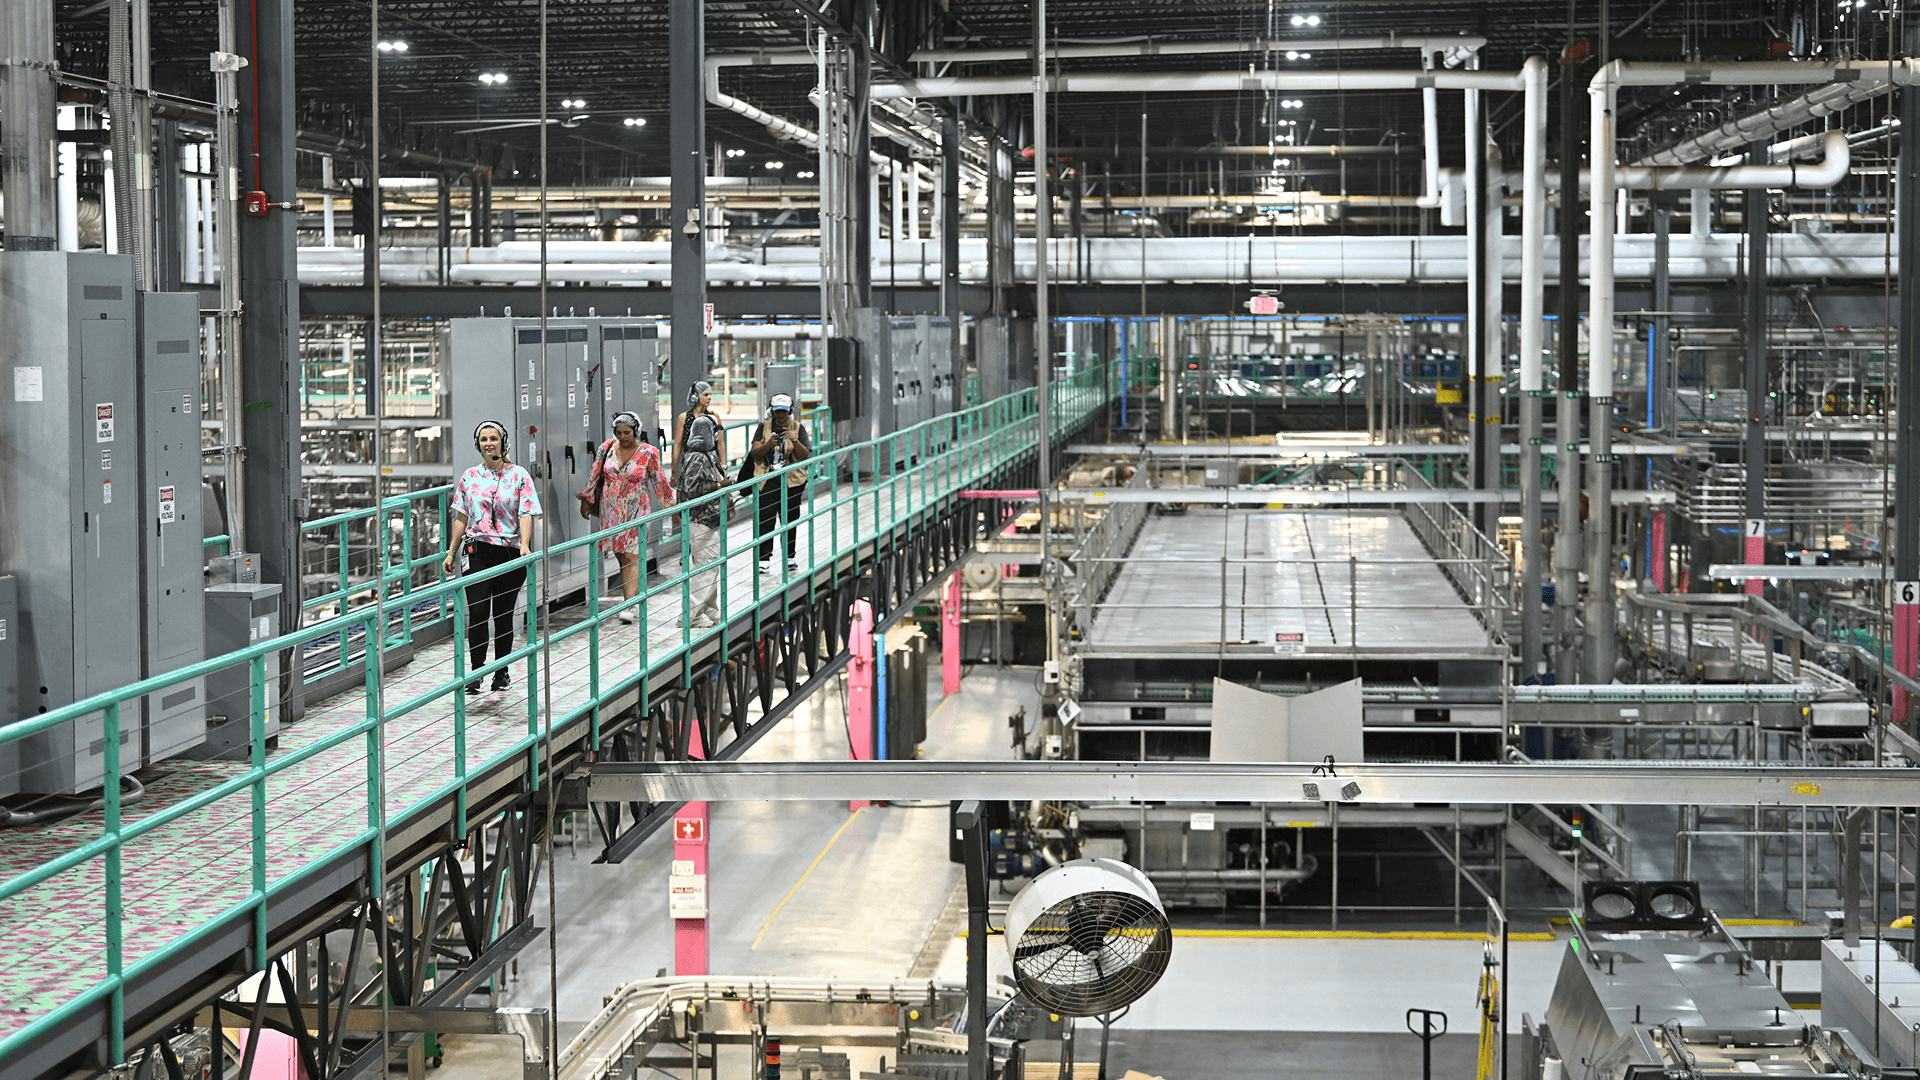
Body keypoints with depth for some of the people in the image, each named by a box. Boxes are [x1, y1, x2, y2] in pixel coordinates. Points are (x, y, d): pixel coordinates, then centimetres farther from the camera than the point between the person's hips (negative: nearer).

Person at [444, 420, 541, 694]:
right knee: (477, 613, -10)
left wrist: (524, 545, -20)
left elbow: (526, 514, -5)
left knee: (503, 615, 4)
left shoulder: (518, 475, 3)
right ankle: (475, 672, -4)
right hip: (477, 550, 1)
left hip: (510, 552, -1)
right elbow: (461, 518, 15)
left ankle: (501, 671, 17)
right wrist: (451, 552, 12)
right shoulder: (470, 477, 10)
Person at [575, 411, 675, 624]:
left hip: (636, 511, -4)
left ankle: (629, 607, -15)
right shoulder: (607, 448, 4)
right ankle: (631, 595, 18)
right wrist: (587, 498, 21)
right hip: (611, 510, 4)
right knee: (621, 557, 6)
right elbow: (595, 475, 16)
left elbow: (659, 481, 4)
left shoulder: (648, 454, -5)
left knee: (631, 557, -11)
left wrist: (670, 505, 8)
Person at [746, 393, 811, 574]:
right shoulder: (764, 427, 7)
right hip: (768, 481, -1)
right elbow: (754, 453, -2)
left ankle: (789, 557, 18)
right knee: (765, 521, -9)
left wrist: (794, 441, -19)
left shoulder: (798, 428, 6)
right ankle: (764, 559, -10)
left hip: (791, 481, 1)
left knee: (789, 520, 7)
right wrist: (769, 444, -20)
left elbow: (805, 456, -2)